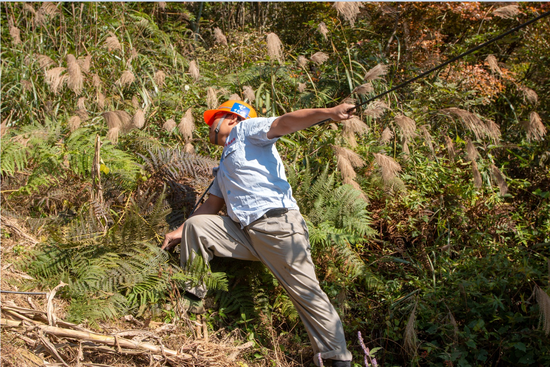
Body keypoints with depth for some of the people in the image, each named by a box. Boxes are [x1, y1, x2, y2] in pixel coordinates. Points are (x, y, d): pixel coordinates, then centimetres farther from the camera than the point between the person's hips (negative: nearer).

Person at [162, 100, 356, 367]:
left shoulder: (246, 129, 8)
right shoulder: (224, 167, 31)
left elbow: (285, 123, -9)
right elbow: (212, 205, 32)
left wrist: (328, 112, -25)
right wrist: (180, 232, 30)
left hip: (277, 224, -8)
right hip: (244, 232, 8)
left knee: (306, 292, -9)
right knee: (196, 225, 5)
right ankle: (190, 296, 11)